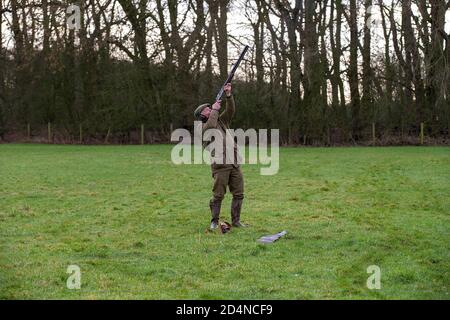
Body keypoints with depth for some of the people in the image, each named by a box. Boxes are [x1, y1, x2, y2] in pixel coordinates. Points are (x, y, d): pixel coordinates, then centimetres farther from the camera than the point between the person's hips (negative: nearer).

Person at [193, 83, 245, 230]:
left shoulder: (221, 120, 21)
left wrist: (229, 95, -3)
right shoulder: (202, 127, 2)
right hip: (220, 164, -6)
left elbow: (230, 110, 9)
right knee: (218, 195, -4)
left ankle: (236, 220, 13)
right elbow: (211, 126, -19)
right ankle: (214, 221, 8)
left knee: (239, 194, 5)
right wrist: (215, 109, -7)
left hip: (235, 164, 6)